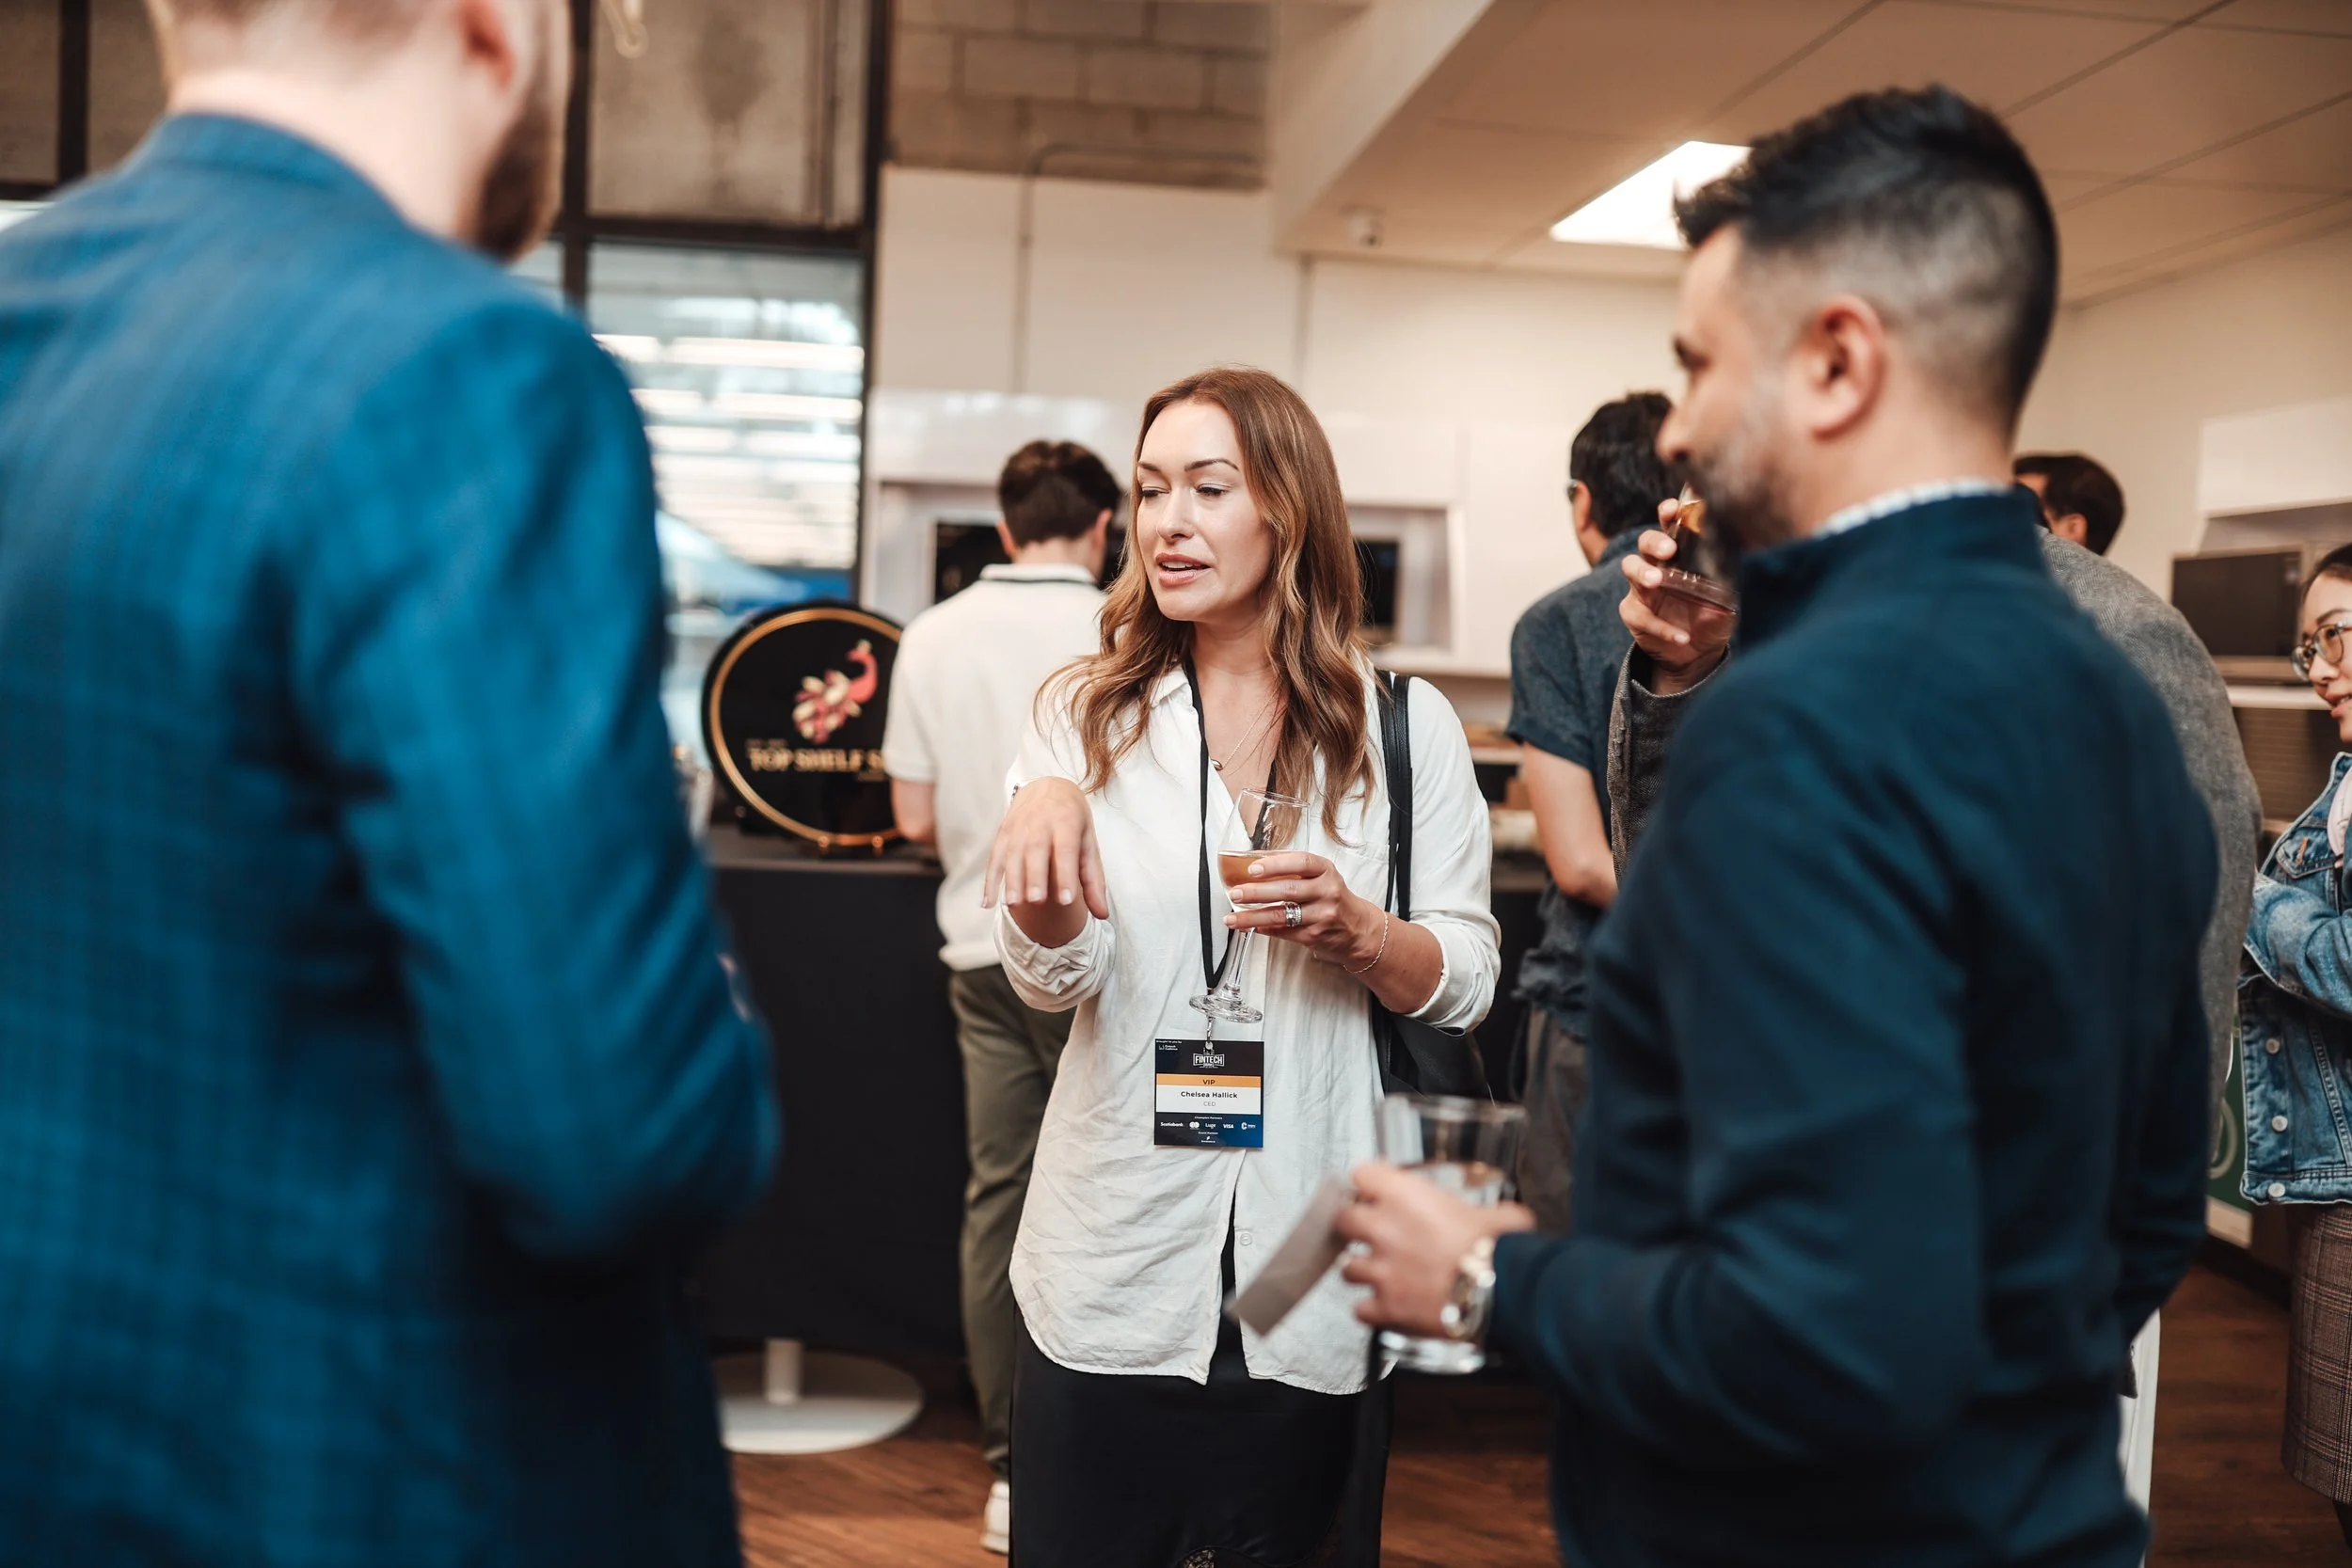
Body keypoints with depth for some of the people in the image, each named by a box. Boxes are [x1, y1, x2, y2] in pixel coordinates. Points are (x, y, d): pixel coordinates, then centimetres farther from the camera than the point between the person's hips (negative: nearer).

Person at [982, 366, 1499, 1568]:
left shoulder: (1404, 725, 0)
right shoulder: (1090, 714, 2)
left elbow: (1467, 986, 1)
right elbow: (1054, 983, -8)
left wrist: (1357, 931, -19)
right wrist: (1046, 809, -27)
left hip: (1314, 1274, 0)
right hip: (1118, 1275, 1)